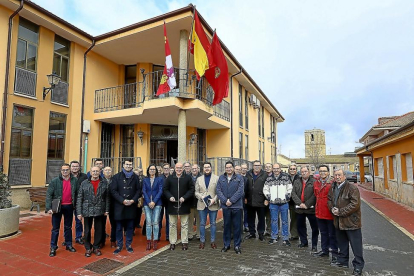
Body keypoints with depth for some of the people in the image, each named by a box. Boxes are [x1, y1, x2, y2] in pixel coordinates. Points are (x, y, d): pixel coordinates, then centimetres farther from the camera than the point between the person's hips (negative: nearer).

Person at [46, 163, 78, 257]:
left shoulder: (74, 180, -2)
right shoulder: (55, 181, -7)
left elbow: (77, 194, 3)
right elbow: (49, 194, -7)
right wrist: (49, 208, -14)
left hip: (69, 207, 2)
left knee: (68, 227, 15)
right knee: (55, 228, 7)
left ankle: (69, 245, 28)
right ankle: (53, 248, 19)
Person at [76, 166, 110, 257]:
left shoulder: (104, 183, 0)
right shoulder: (84, 183, -2)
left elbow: (107, 197, 2)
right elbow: (79, 198, -2)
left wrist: (106, 209, -1)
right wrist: (79, 212, -6)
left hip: (100, 211, 1)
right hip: (87, 211, 0)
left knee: (99, 230, 10)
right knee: (87, 230, 10)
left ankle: (96, 247, 28)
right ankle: (88, 248, 27)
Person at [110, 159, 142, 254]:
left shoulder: (135, 177, 6)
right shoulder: (116, 177, 1)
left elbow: (138, 190, 5)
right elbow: (113, 191, -4)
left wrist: (133, 200, -10)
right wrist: (123, 200, -13)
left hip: (131, 206, 2)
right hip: (119, 206, -1)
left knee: (130, 227, 10)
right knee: (119, 227, 8)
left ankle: (128, 244, 23)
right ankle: (119, 245, 21)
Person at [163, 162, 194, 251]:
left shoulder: (188, 178, -1)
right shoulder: (169, 178, 3)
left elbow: (192, 189, -2)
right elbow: (165, 189, 5)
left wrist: (184, 197, -14)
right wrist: (169, 197, -12)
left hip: (184, 205, -1)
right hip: (172, 205, 1)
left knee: (184, 225, 8)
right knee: (172, 225, 10)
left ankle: (185, 242, 20)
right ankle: (172, 242, 22)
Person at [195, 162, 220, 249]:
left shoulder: (216, 178, 0)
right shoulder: (199, 179, 10)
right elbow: (196, 192, 7)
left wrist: (214, 199, -16)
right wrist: (201, 197, -12)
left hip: (213, 205, -2)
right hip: (202, 205, 2)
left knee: (213, 223, 8)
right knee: (202, 224, 8)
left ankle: (212, 241, 21)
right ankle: (202, 241, 21)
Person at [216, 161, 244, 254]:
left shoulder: (239, 178, 2)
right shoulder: (221, 178, 8)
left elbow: (240, 191, -7)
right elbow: (218, 190, 0)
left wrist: (231, 200, -13)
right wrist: (225, 201, -12)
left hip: (236, 206, -2)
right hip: (225, 206, 2)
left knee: (237, 226, 5)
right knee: (226, 225, 11)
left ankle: (237, 245, 18)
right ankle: (226, 245, 24)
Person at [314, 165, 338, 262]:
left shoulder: (333, 183, -12)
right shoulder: (316, 182, 6)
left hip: (330, 213, -6)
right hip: (319, 212, 6)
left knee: (332, 234, 8)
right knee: (323, 233, 19)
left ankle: (334, 252, 20)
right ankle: (324, 250, 33)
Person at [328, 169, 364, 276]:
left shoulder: (352, 188, -17)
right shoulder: (333, 188, 7)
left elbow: (355, 204, -22)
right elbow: (329, 200, 16)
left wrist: (341, 212, -21)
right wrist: (332, 208, -4)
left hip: (351, 221, -7)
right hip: (338, 222, 7)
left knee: (356, 245, 3)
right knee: (342, 243, 21)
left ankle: (358, 266, 17)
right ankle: (342, 261, 36)